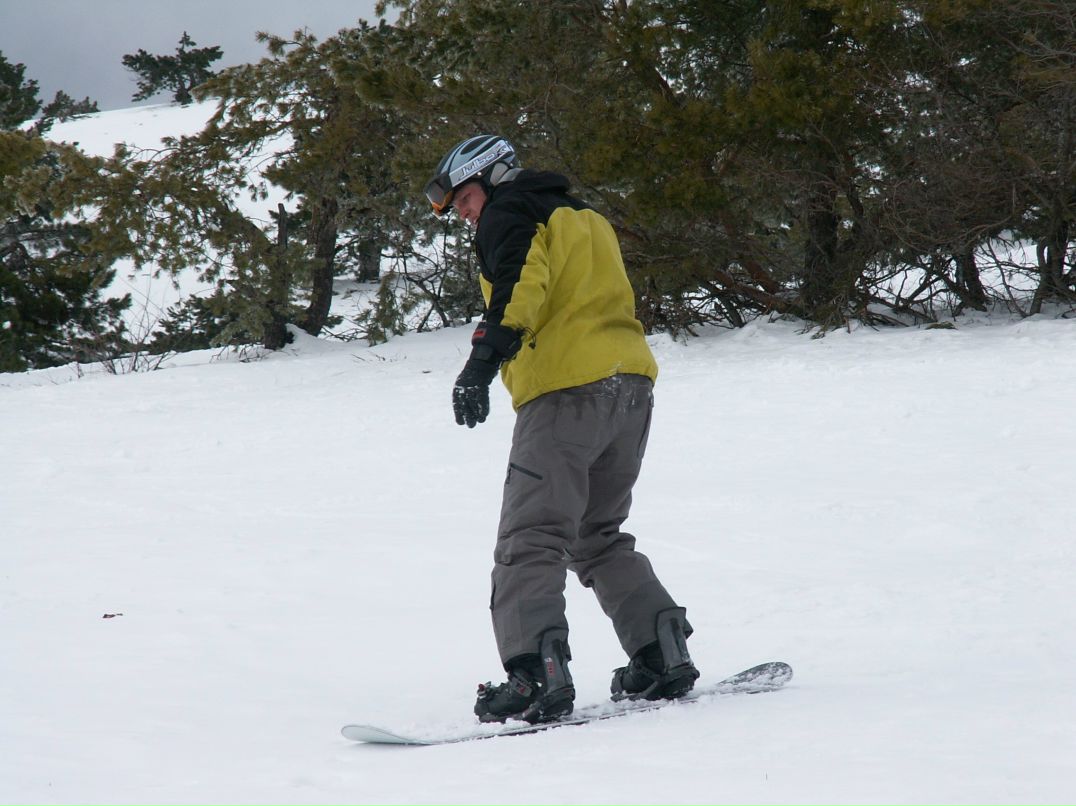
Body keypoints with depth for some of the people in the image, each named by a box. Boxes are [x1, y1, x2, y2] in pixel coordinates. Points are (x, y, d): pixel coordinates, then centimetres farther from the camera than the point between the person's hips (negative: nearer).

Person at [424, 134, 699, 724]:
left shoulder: (507, 214, 2)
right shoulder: (585, 219, 28)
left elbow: (520, 282, -17)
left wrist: (485, 356, -26)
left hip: (565, 388, -8)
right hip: (631, 382, 8)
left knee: (530, 540, -11)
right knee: (599, 535, 20)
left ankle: (537, 673, -26)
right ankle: (664, 656, 12)